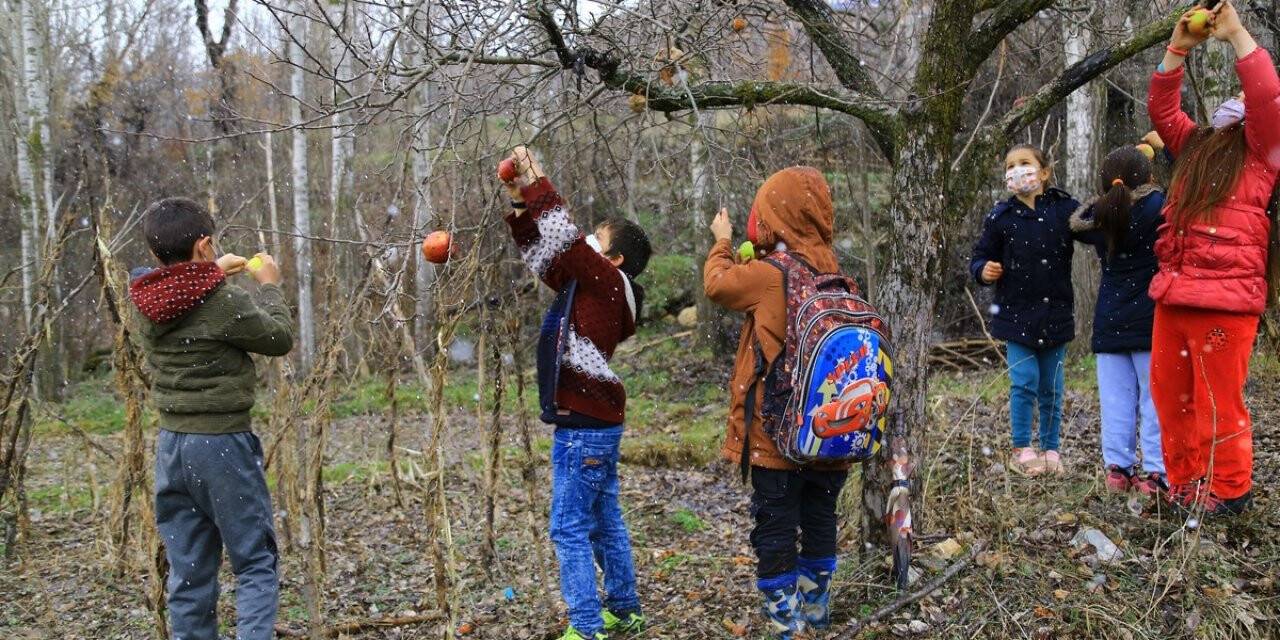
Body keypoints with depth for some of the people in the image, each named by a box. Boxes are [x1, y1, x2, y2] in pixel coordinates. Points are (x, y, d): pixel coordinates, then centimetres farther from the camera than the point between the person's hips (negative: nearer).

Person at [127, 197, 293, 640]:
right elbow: (281, 339, -1)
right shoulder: (226, 303, -16)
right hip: (223, 443, -6)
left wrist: (213, 274, 22)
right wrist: (269, 285, 10)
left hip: (170, 444, 6)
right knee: (255, 562, 3)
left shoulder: (147, 303, 1)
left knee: (188, 569, 13)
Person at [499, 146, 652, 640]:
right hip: (596, 423, 10)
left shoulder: (609, 281, -11)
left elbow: (567, 241, -20)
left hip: (584, 427, -10)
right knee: (605, 523, 17)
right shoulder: (591, 285, 12)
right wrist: (521, 208, 11)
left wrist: (537, 186, -14)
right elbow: (545, 257, 19)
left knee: (570, 529, -6)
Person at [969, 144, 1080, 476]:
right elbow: (979, 257, 5)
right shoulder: (1001, 217, -2)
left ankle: (1050, 449, 23)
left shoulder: (1065, 208, 0)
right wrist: (984, 271, -15)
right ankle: (1021, 449, 10)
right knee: (1025, 383, -4)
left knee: (1052, 387, 10)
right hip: (1017, 313, -1)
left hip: (1055, 314, 2)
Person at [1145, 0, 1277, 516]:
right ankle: (1185, 485, 20)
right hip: (1174, 293, 6)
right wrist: (1177, 50, 8)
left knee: (1218, 400, -2)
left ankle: (1228, 490, 10)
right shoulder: (1194, 146, 21)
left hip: (1225, 297, -6)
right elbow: (1161, 108, 18)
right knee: (1170, 395, 9)